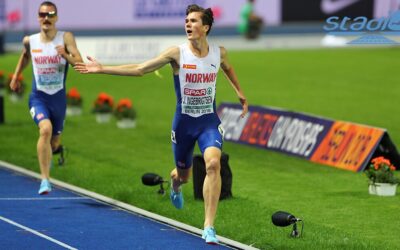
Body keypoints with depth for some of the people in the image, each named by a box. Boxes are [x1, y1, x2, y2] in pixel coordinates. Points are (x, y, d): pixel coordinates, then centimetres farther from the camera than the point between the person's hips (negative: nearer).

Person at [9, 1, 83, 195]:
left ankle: (47, 155, 55)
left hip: (58, 98, 1)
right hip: (38, 97, -1)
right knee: (45, 129, -29)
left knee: (54, 142, 15)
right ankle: (45, 180, -26)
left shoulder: (66, 38, -9)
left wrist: (66, 55, -36)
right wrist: (15, 76, 23)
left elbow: (80, 63, -19)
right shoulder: (29, 41, -2)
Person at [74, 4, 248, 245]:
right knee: (183, 174, 14)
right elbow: (139, 69, -10)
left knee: (213, 163, -25)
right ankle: (175, 185, 58)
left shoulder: (219, 53, -4)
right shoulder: (177, 53, -11)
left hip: (209, 121, 0)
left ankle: (209, 227, -22)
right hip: (184, 121, 0)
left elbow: (228, 68, 22)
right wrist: (102, 69, -15)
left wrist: (240, 92, 29)